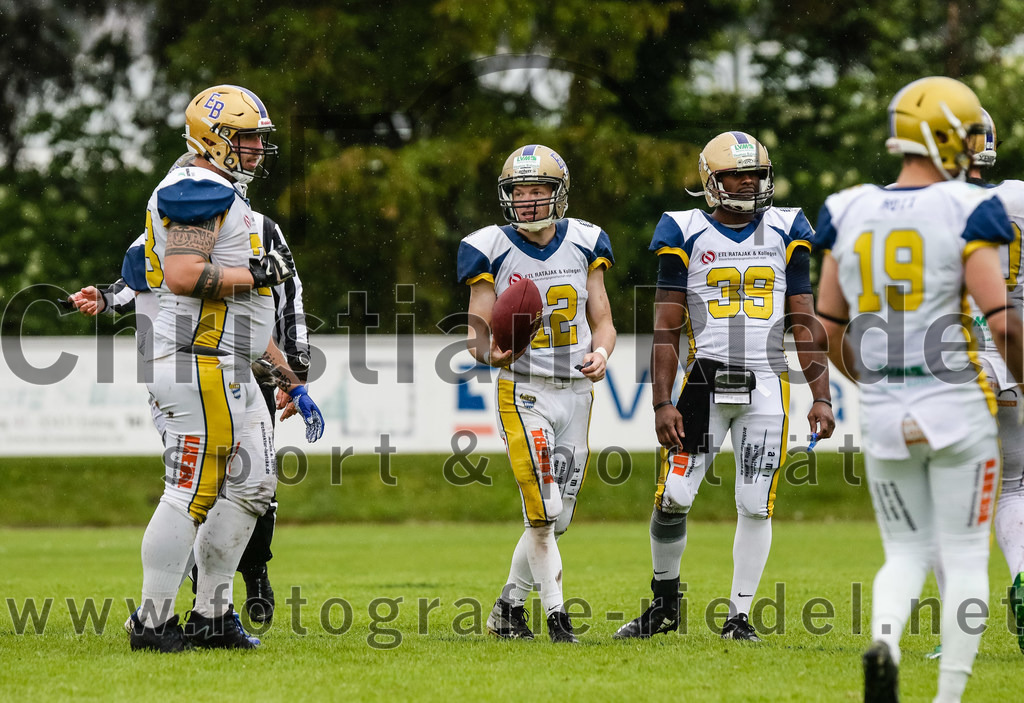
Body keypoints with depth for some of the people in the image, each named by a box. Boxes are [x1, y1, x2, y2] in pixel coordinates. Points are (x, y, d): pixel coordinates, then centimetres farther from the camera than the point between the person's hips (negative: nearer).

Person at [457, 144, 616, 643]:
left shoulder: (584, 244, 4)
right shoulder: (492, 250, -5)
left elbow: (602, 320, 9)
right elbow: (478, 330, -4)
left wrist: (601, 352, -12)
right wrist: (489, 352, -27)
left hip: (576, 392, 4)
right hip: (524, 392, -4)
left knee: (555, 519, 8)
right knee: (542, 513, -14)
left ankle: (509, 606, 24)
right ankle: (557, 615, -5)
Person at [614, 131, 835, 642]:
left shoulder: (785, 234, 8)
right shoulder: (686, 235, 2)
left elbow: (804, 324, 8)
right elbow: (666, 330, 1)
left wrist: (821, 396, 0)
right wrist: (662, 403, -7)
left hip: (766, 384, 1)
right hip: (706, 381, -1)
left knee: (755, 505, -1)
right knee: (673, 497, -5)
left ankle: (739, 615, 10)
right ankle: (664, 603, 15)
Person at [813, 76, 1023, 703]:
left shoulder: (851, 215, 4)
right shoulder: (966, 212, -11)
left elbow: (829, 329, 9)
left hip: (884, 413, 4)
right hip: (958, 410, -4)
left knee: (907, 552, 14)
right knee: (965, 556, 6)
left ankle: (884, 642, -14)